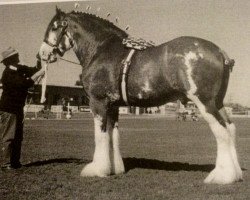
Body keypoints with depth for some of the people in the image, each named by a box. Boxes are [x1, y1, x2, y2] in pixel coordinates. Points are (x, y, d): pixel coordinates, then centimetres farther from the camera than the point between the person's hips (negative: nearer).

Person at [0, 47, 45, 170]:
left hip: (17, 108, 9)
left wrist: (39, 60, 1)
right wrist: (39, 74, -21)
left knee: (18, 137, 11)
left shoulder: (19, 69, 9)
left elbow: (34, 70, 18)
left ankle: (15, 162, 18)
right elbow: (25, 83, -27)